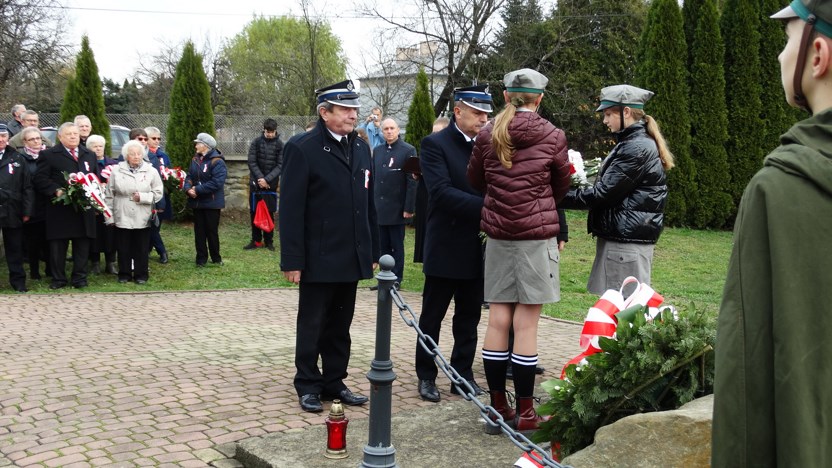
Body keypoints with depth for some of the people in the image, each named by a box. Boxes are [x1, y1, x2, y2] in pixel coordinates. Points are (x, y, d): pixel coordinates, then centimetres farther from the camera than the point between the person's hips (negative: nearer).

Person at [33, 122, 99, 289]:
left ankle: (79, 278, 14)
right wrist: (56, 191, -17)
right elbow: (40, 179, -4)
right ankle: (58, 279, 11)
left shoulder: (90, 155, 17)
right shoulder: (49, 155, 2)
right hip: (60, 209, -3)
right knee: (57, 246, 2)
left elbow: (97, 178, 18)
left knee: (82, 245, 5)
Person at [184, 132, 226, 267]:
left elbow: (216, 183, -24)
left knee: (212, 231, 3)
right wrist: (188, 188, -13)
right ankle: (201, 259, 17)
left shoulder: (217, 162, -15)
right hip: (197, 202, 7)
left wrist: (197, 190, -22)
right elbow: (189, 177, 9)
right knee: (199, 231, 10)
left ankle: (216, 258, 18)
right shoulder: (195, 160, 10)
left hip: (212, 203, -7)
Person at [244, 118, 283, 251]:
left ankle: (269, 241, 12)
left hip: (271, 184, -1)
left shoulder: (280, 145, -1)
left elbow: (280, 165, -6)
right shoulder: (256, 142, -1)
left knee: (269, 213, 4)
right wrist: (260, 178, -14)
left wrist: (267, 179, -16)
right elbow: (252, 162, -4)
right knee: (254, 212, 4)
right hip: (255, 183, 1)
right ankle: (256, 240, 12)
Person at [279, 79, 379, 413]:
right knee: (312, 325, 6)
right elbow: (291, 208, -12)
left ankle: (334, 382, 25)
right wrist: (293, 260, -15)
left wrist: (372, 252, 12)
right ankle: (308, 386, 18)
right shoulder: (302, 149, -10)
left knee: (340, 326, 14)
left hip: (352, 258, 6)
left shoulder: (361, 148, 11)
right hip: (319, 258, -6)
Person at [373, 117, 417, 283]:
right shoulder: (377, 150, 10)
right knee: (384, 246, 9)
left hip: (397, 208, -5)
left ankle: (396, 280, 12)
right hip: (380, 207, 5)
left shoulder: (408, 150, -6)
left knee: (397, 246, 4)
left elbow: (412, 181, -9)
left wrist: (409, 208, -13)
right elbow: (373, 177, 11)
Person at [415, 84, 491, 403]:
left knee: (469, 317, 13)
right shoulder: (435, 144, -8)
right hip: (446, 247, -5)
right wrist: (487, 206, -27)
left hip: (477, 249, 5)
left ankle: (463, 374, 25)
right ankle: (426, 377, 20)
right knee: (432, 317, 7)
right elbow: (442, 192, -20)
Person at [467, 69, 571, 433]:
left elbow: (475, 180, 15)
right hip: (537, 234, -3)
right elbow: (561, 187, 8)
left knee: (498, 319, 7)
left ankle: (498, 409, 14)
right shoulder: (552, 137, -4)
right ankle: (525, 414, 6)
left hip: (498, 235, 3)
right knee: (526, 323, -1)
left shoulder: (488, 136, 2)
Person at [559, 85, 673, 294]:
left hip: (627, 240, -10)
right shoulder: (637, 142, 17)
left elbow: (603, 192, -17)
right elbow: (611, 187, 19)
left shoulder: (637, 148, -16)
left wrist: (561, 197, -12)